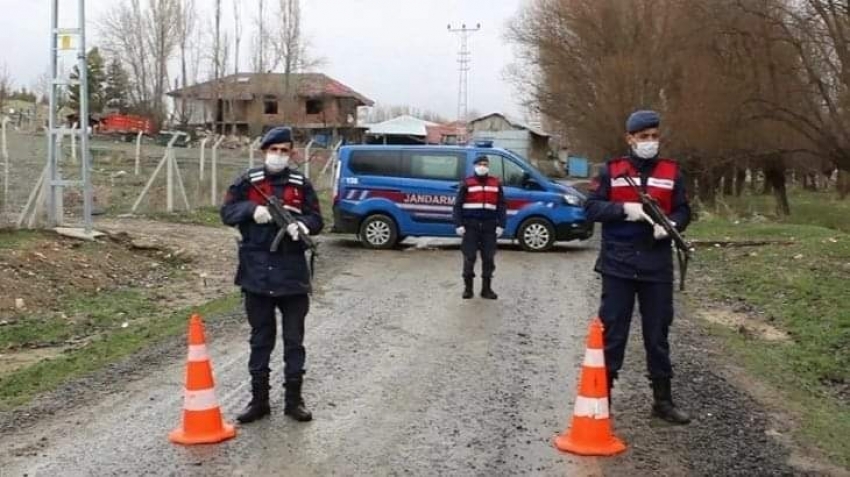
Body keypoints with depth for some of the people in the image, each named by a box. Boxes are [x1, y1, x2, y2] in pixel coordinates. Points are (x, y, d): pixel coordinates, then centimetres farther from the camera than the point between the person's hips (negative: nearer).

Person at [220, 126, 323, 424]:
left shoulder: (301, 185, 4)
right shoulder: (248, 183, 3)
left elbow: (316, 220, 2)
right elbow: (227, 212, -1)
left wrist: (301, 224, -20)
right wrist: (252, 209, -19)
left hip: (293, 275, 0)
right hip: (256, 274, 0)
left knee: (294, 339, 6)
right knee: (260, 339, 10)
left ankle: (294, 399, 17)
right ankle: (259, 400, 19)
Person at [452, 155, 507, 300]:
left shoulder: (496, 184, 11)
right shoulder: (467, 183, 3)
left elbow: (502, 206, 11)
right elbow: (458, 205, 1)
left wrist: (501, 225, 2)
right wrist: (459, 225, -8)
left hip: (489, 226, 2)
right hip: (471, 225, -2)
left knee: (488, 258, 3)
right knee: (469, 257, -2)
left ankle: (486, 288, 13)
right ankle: (468, 287, 10)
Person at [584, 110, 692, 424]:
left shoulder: (671, 172, 8)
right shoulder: (612, 170, 3)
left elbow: (683, 211, 8)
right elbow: (591, 208, -2)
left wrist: (671, 223, -14)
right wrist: (624, 209, -16)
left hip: (657, 267, 2)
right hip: (618, 265, -2)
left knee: (658, 335, 9)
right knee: (611, 333, 4)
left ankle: (663, 400, 19)